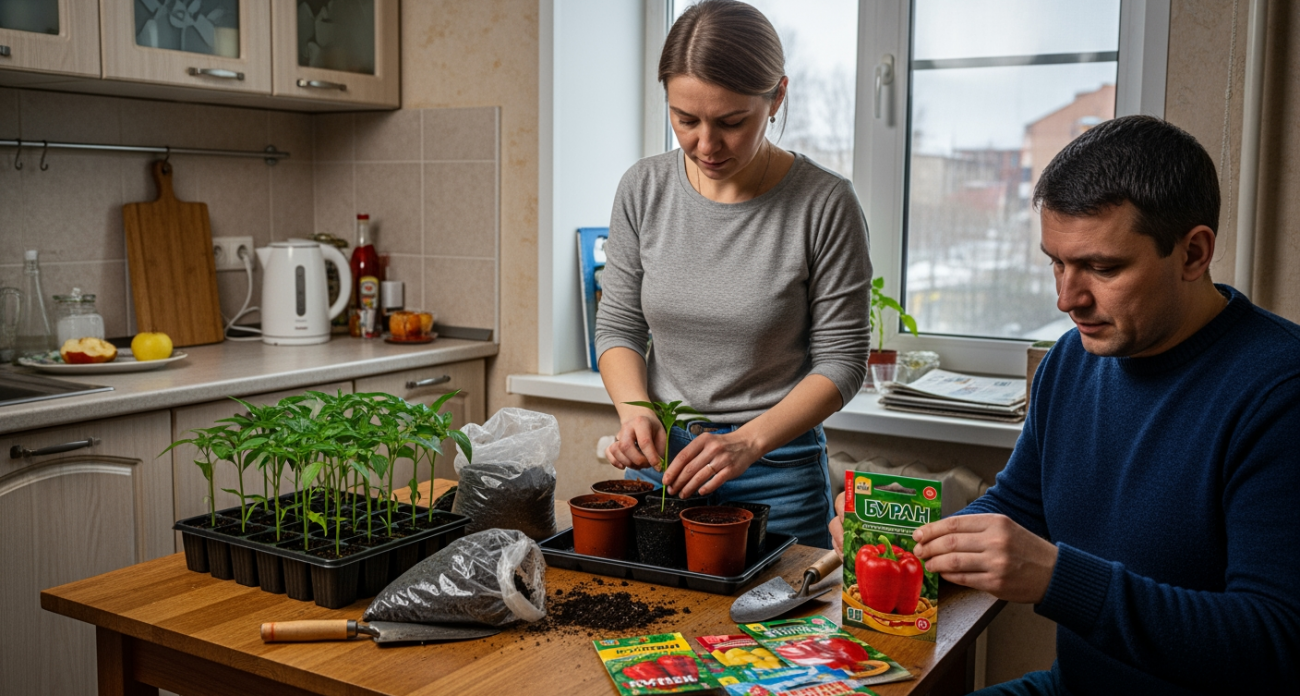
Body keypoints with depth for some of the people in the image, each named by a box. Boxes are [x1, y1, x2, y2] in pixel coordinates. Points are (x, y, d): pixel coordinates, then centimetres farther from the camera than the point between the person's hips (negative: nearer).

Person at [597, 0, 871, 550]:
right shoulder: (644, 190, -3)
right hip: (659, 461, 4)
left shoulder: (825, 205, -14)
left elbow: (841, 358, -10)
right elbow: (618, 325, 4)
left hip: (777, 471, -3)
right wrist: (635, 410, -15)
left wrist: (749, 442, -22)